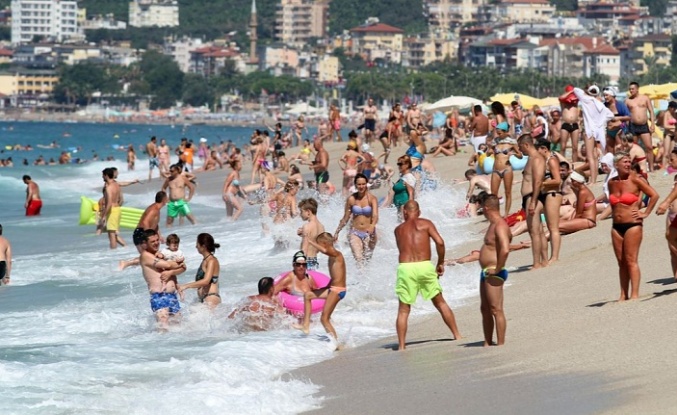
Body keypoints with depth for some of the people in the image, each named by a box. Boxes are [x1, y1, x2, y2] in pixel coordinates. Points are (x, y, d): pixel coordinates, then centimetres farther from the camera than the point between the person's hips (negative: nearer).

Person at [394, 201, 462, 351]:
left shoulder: (398, 230, 14)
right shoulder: (425, 224, 8)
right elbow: (440, 242, -4)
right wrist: (441, 263, 6)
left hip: (405, 267, 0)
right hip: (425, 266, 0)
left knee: (403, 310, 7)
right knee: (440, 303, 16)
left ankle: (401, 346, 1)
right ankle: (457, 336, 17)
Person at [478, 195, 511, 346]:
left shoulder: (500, 226, -18)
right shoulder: (494, 225, 15)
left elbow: (505, 250, -31)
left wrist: (497, 269, -23)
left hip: (494, 274, -11)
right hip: (486, 272, 11)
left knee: (496, 310, -8)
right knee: (485, 309, 15)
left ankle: (501, 345, -5)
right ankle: (487, 343, 21)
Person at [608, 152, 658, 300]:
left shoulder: (635, 180, -8)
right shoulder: (612, 182, 8)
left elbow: (654, 195, -7)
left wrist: (645, 213, -6)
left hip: (632, 225, -6)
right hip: (616, 226, 6)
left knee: (631, 261, -8)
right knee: (621, 262, 7)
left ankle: (634, 294, -8)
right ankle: (623, 295, 9)